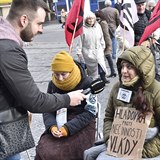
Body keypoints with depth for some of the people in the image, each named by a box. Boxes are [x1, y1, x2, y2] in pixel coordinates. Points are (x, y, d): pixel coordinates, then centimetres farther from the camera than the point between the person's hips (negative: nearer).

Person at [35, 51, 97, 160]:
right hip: (58, 126, 4)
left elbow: (90, 112, -10)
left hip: (82, 127, -4)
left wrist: (69, 128, -19)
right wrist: (52, 126, -15)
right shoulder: (53, 84, 4)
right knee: (43, 151, -21)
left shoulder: (87, 84, -8)